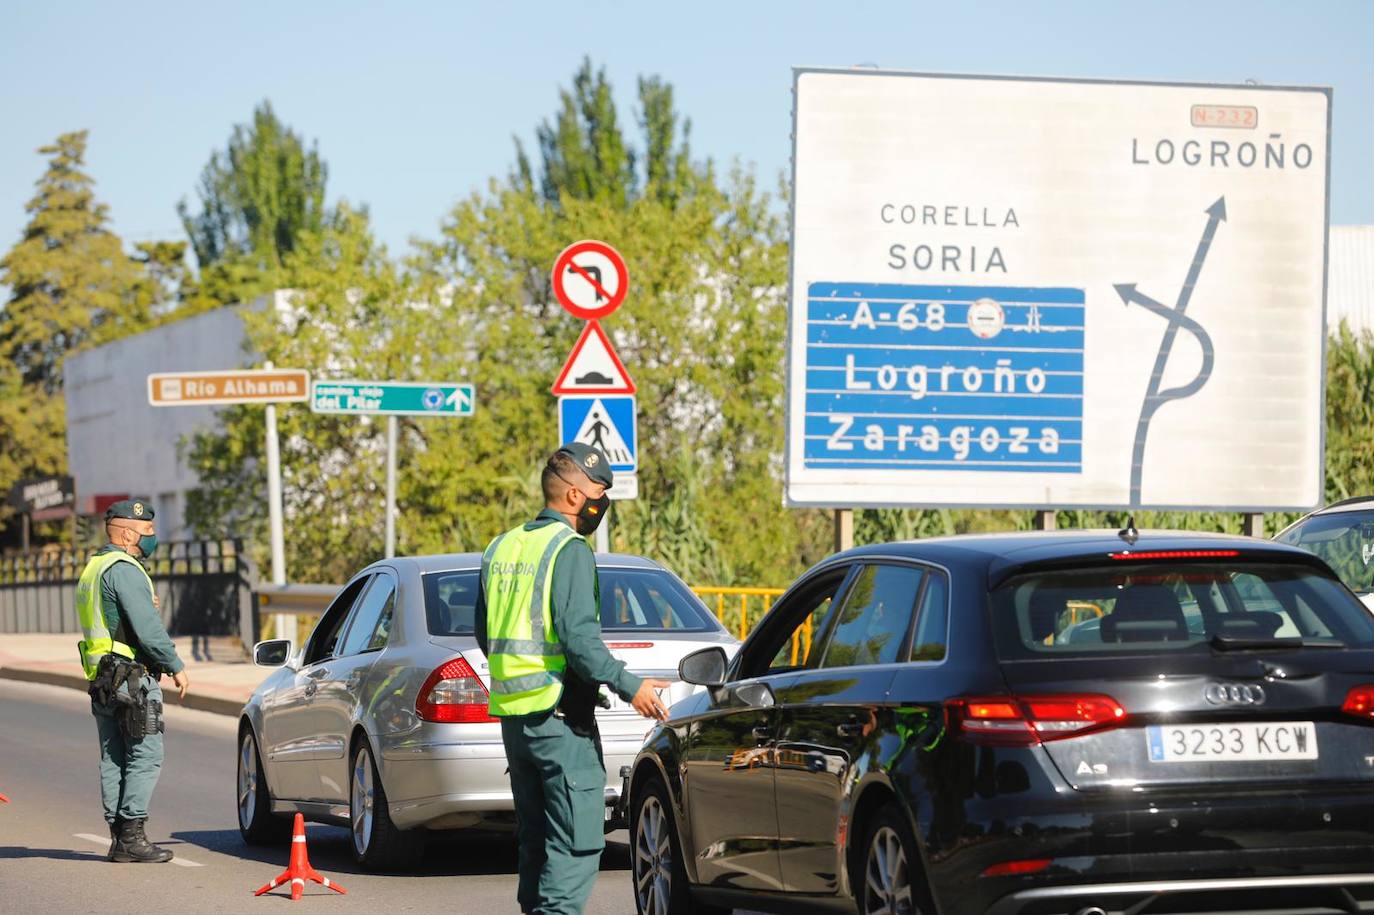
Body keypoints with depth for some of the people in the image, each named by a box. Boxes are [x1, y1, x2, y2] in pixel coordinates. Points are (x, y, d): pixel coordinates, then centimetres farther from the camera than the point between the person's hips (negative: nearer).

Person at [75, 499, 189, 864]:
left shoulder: (93, 569, 17)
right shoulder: (124, 569, -14)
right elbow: (147, 627, -19)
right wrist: (176, 666, -11)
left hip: (102, 680, 10)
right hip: (132, 677, -10)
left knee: (114, 758, 10)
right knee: (146, 755, -8)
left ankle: (119, 839, 10)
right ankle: (132, 836, -11)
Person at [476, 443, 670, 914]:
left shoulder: (501, 548, 14)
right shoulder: (570, 550, -12)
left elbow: (486, 635, 21)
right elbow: (578, 636, -21)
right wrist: (628, 686, -18)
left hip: (512, 713, 8)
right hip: (560, 716, -8)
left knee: (535, 837, 14)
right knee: (577, 841, -7)